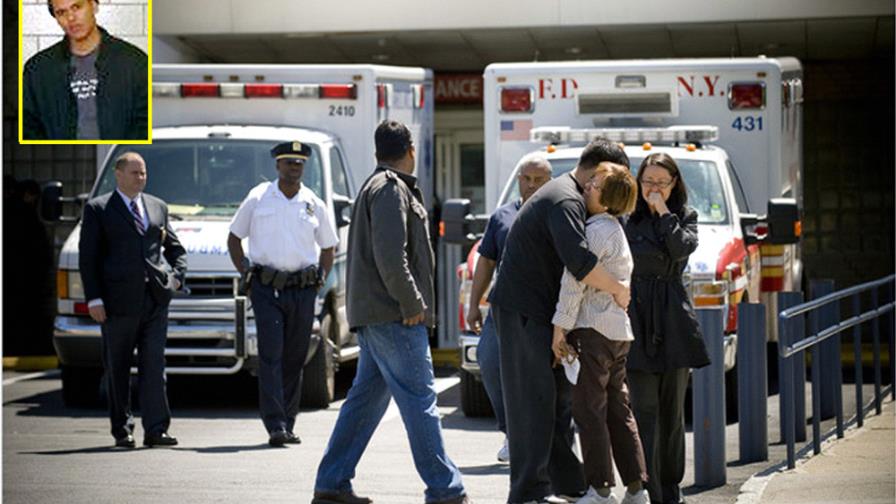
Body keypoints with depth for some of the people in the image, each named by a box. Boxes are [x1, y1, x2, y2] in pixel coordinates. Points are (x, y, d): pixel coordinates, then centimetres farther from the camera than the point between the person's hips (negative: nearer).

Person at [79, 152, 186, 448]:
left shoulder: (158, 207, 16)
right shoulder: (98, 209, 3)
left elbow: (175, 248, 24)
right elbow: (87, 256, -1)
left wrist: (177, 276, 5)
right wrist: (93, 299, -9)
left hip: (155, 299, 3)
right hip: (118, 301, -3)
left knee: (154, 366, -4)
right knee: (118, 368, 5)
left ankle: (156, 430, -6)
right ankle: (122, 430, 14)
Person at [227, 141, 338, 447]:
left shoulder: (314, 205, 9)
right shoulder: (258, 198, 3)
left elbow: (328, 247, 21)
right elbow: (234, 238, 11)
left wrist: (321, 278, 8)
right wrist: (245, 273, 2)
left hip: (303, 290, 3)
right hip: (266, 287, -3)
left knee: (295, 359, 7)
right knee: (270, 356, -11)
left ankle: (288, 424, 14)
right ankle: (276, 425, -15)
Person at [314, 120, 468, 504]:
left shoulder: (378, 186, 21)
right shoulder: (390, 189, -11)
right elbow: (390, 256, -21)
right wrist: (411, 304, -16)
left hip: (375, 314, 10)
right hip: (393, 314, -10)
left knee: (367, 397, 11)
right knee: (419, 400, -8)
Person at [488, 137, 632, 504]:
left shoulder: (561, 194, 18)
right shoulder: (565, 201, -18)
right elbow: (579, 261, -32)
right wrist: (618, 290, -18)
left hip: (539, 311, 11)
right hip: (523, 311, -11)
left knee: (557, 400, 13)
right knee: (534, 402, -9)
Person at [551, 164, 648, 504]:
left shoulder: (595, 231, -13)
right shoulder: (616, 231, 18)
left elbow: (574, 281, -16)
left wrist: (560, 327, -13)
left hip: (594, 328, -9)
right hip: (619, 329, 9)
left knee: (589, 410, -5)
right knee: (617, 409, 11)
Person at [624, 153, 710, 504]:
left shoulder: (685, 216, 11)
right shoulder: (627, 218, 8)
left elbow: (681, 248, -10)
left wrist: (663, 212, -5)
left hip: (673, 320, 1)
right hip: (636, 318, -1)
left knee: (672, 409, 7)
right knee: (644, 409, -7)